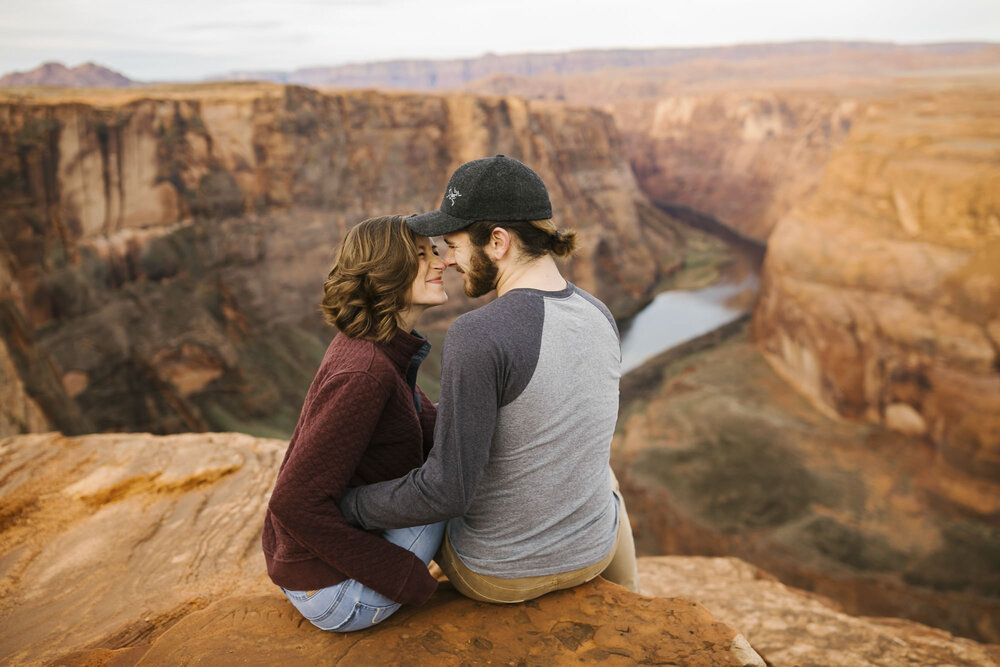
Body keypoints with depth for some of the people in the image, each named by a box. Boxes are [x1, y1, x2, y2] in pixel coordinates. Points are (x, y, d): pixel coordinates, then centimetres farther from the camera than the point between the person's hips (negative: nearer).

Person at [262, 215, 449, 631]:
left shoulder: (387, 351, 3)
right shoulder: (364, 371, -27)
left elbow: (435, 431, 14)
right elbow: (294, 503, -30)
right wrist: (405, 578, -22)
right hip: (330, 590, -9)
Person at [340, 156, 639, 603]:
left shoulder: (476, 338, -32)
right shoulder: (600, 319, -8)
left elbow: (447, 493, -30)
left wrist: (347, 507, -13)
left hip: (499, 567, -4)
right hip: (586, 550, 4)